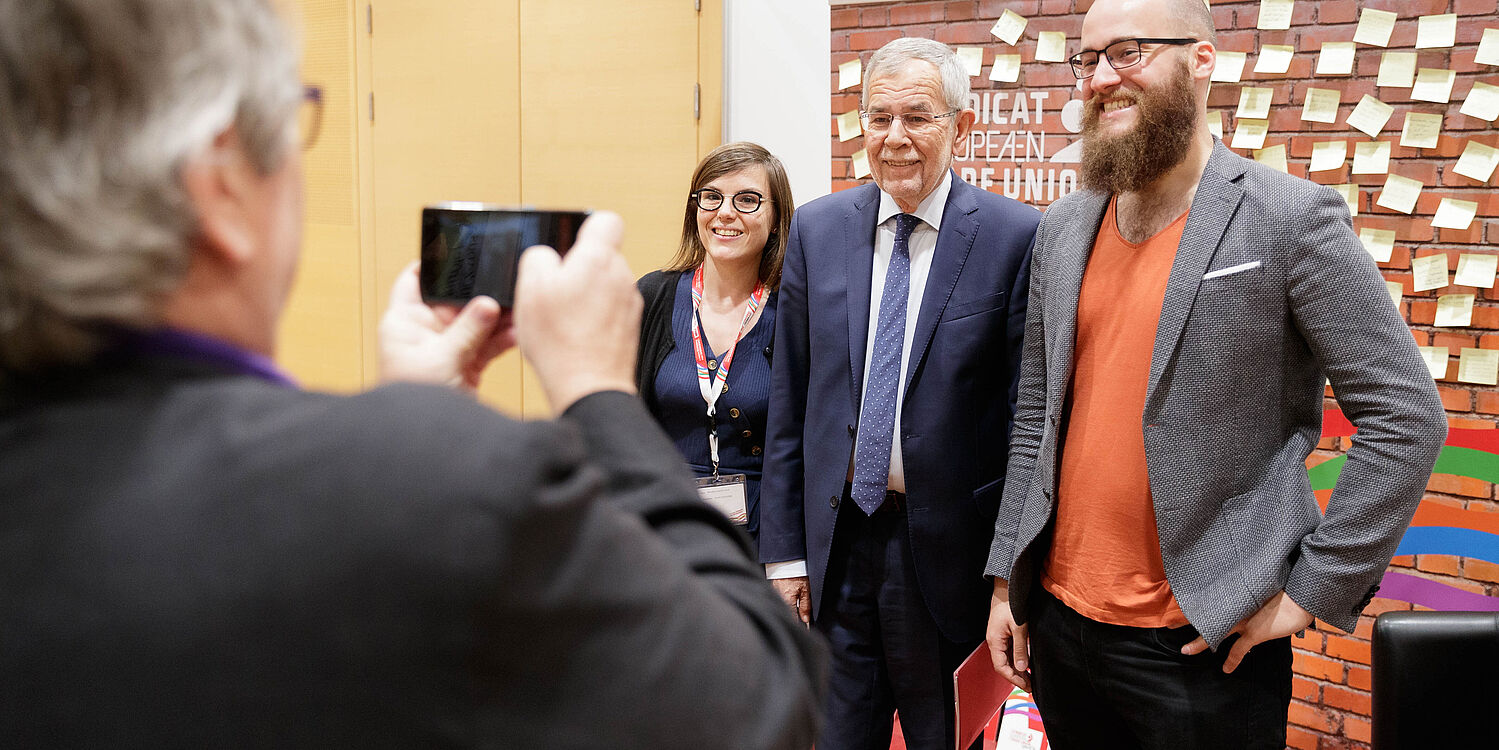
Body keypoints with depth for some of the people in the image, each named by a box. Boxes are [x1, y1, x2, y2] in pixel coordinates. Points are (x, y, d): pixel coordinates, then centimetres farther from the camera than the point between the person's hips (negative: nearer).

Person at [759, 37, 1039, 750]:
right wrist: (784, 549, 4)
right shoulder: (816, 229, 3)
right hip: (835, 543, 3)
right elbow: (789, 401, 5)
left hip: (948, 550, -3)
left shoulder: (1017, 237, -8)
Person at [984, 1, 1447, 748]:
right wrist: (1007, 579, 9)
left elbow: (1407, 418, -11)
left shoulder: (1292, 220, -10)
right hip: (1059, 624, 5)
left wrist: (1312, 590, -12)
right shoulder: (1061, 228, 7)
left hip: (1206, 641, -5)